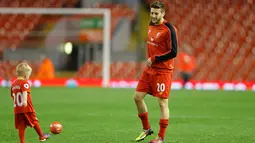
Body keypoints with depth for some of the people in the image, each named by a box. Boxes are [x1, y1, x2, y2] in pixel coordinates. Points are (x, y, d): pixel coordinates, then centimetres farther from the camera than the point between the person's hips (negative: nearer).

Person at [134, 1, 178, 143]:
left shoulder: (169, 29, -15)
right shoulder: (151, 26, 10)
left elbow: (173, 52, -19)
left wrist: (154, 59, -16)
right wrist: (150, 60, 12)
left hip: (163, 71, -8)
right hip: (150, 69, 8)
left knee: (163, 103, -4)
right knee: (138, 97, 7)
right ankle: (147, 128, 23)